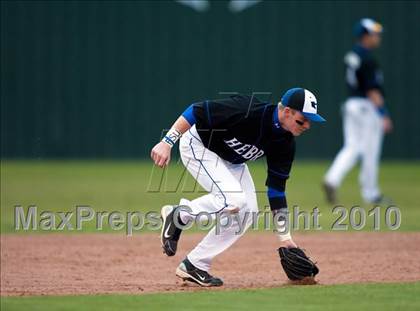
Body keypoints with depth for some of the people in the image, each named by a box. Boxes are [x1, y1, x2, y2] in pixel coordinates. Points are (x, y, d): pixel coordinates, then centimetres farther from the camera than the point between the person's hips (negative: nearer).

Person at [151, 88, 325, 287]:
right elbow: (196, 111, -31)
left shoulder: (285, 144, -11)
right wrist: (167, 142, -37)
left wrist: (285, 237, -4)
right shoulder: (247, 110, -34)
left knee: (247, 211, -4)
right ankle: (179, 215, -3)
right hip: (198, 145, -8)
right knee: (233, 200, -27)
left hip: (231, 161, 8)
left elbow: (276, 189, -3)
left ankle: (195, 265, 3)